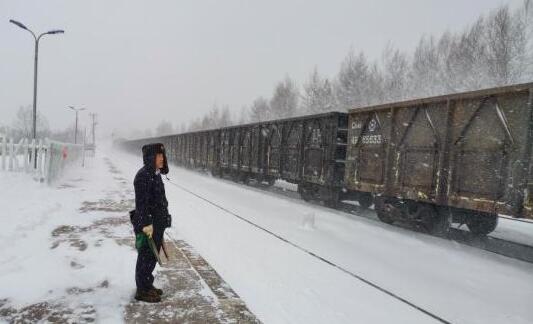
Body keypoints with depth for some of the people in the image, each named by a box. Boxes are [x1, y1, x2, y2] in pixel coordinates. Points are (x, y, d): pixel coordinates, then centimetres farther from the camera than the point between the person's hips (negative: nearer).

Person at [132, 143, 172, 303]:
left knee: (152, 256, 20)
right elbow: (141, 202, -23)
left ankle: (148, 285, 35)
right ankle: (142, 291, 18)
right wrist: (146, 224, -25)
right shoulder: (143, 175, -19)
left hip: (157, 223, 10)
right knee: (146, 257, 4)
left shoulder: (156, 174, 12)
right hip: (148, 225, -10)